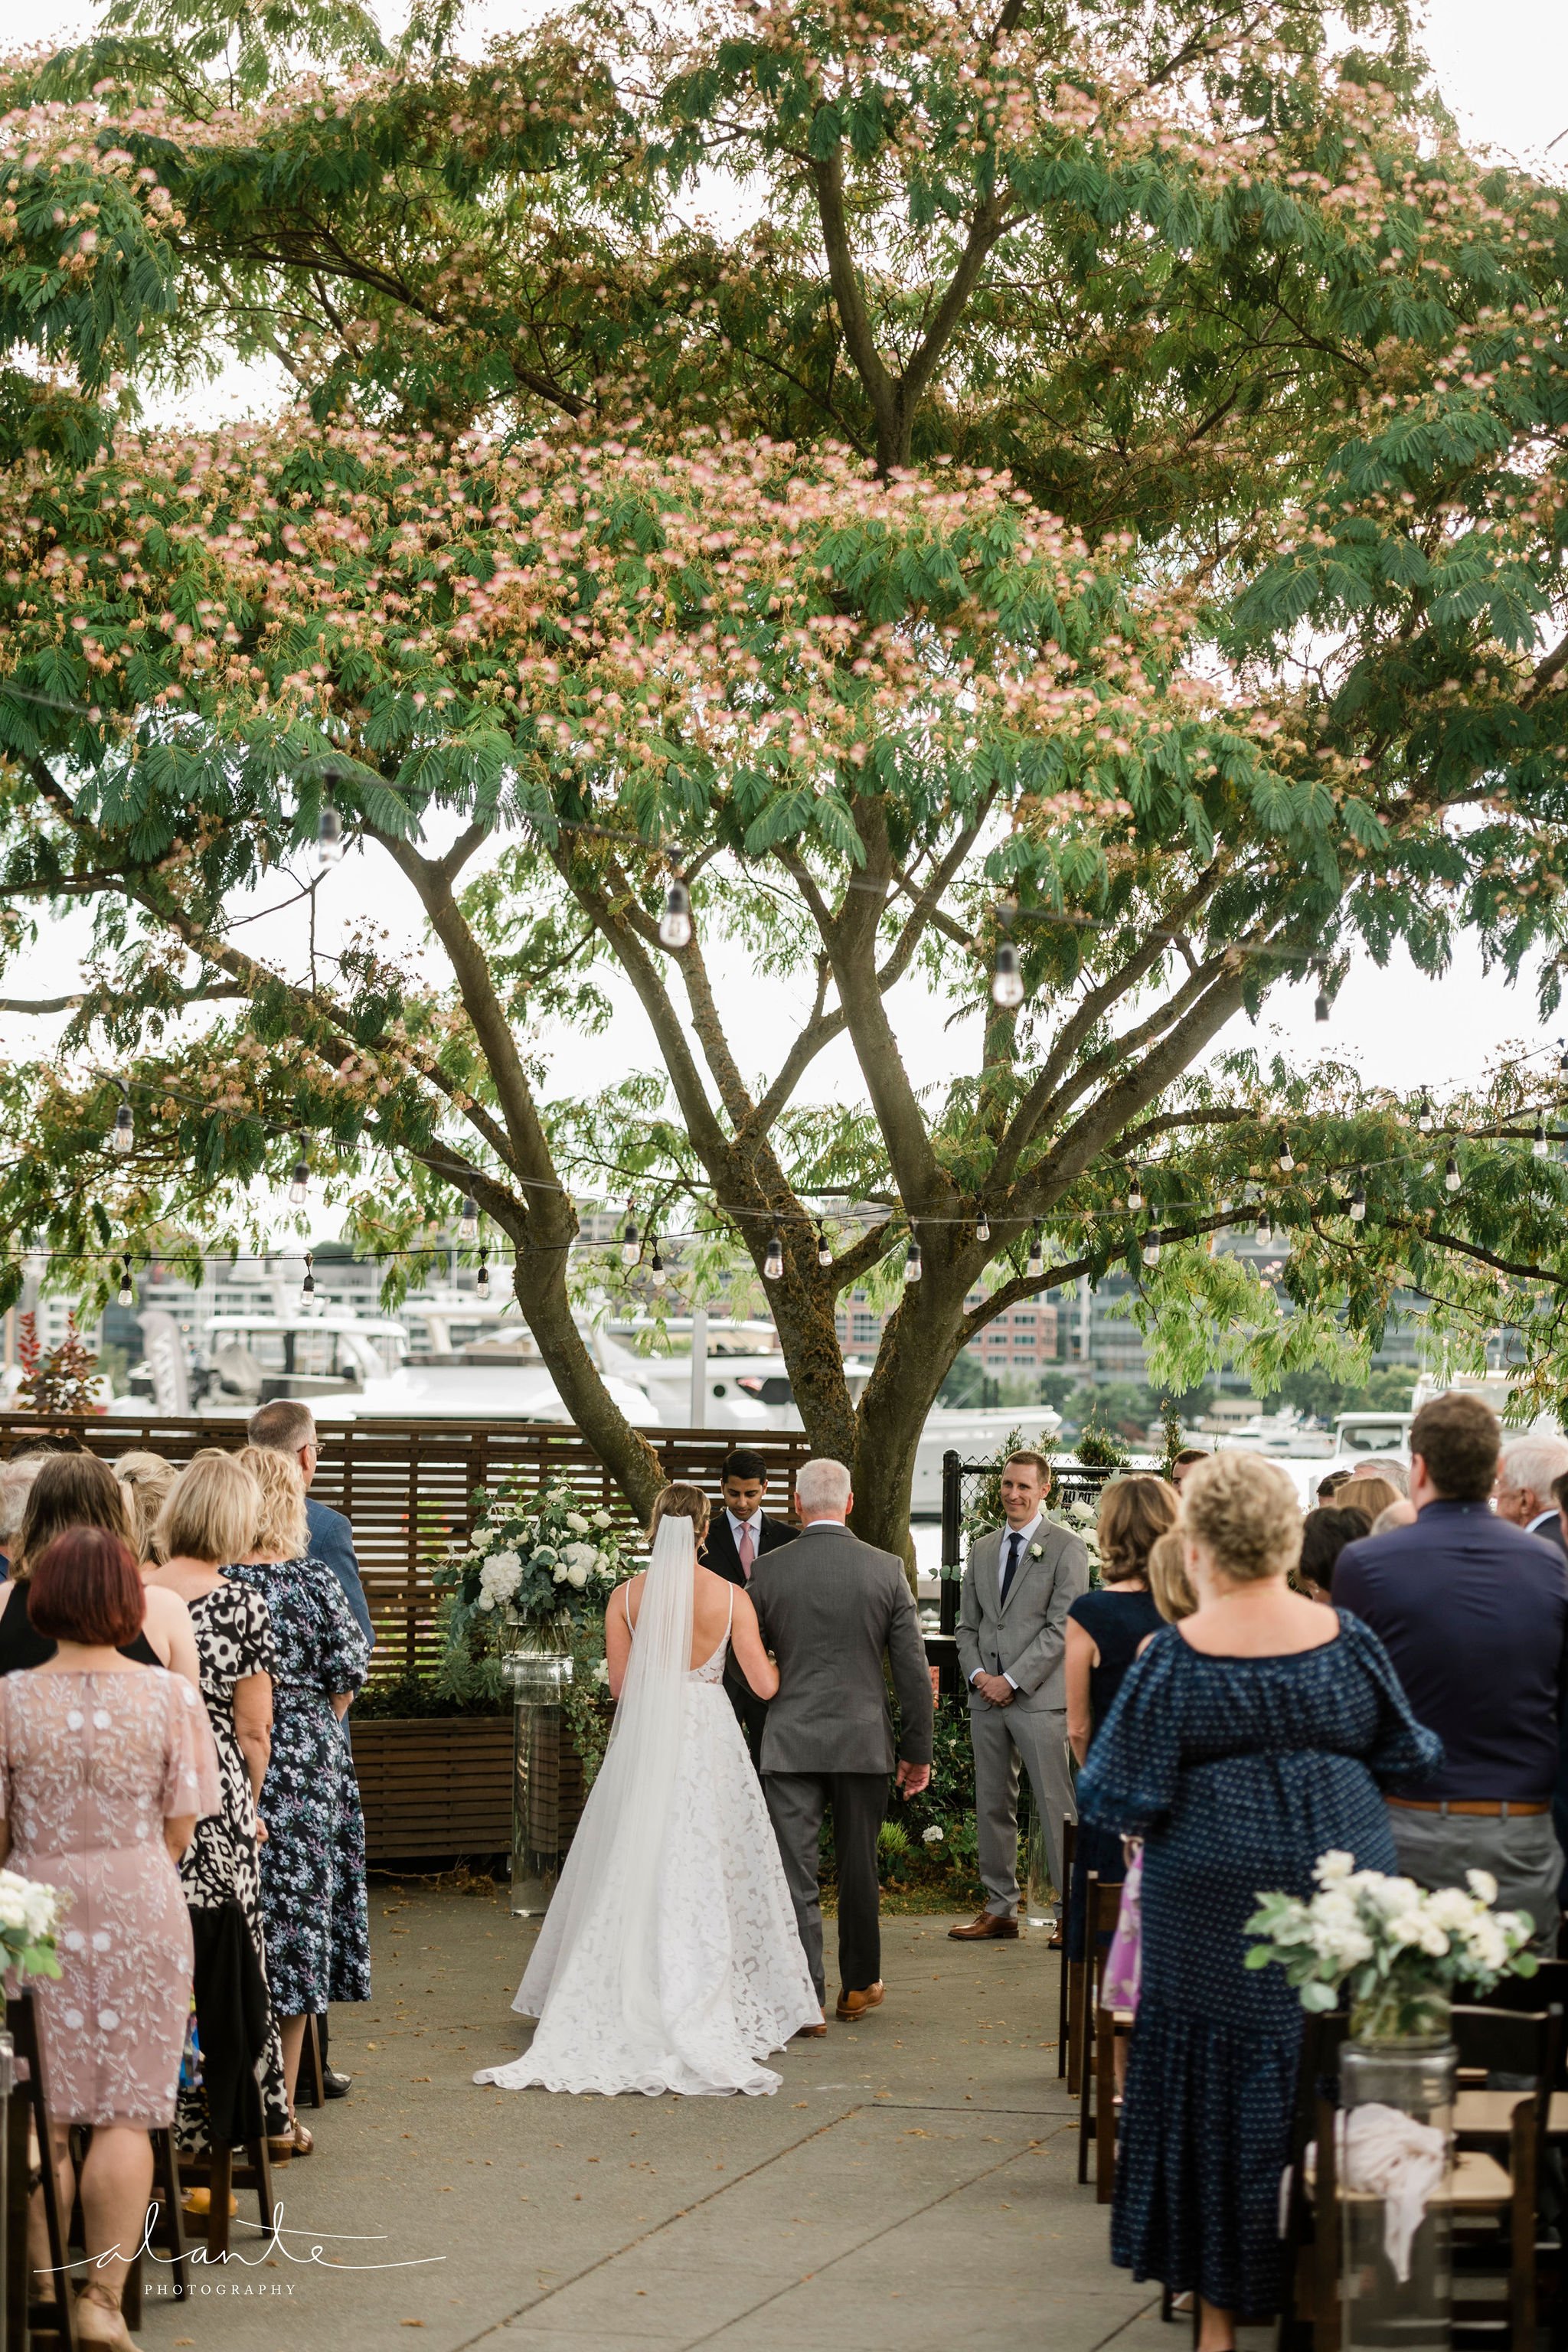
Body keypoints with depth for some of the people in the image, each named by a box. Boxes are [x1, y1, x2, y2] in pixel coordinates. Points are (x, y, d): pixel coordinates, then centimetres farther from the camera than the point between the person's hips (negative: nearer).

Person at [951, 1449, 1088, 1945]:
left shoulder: (1066, 1548, -2)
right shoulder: (982, 1549, 16)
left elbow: (1061, 1628, -9)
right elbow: (968, 1624, 17)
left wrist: (1012, 1681, -13)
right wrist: (978, 1675, -1)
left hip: (1040, 1698, -6)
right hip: (987, 1698, 6)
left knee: (1056, 1807, -6)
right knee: (991, 1807, 9)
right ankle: (1000, 1909, 16)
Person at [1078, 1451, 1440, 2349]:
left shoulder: (1177, 1658, -11)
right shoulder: (1346, 1639, -4)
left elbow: (1127, 1798, -12)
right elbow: (1405, 1756, 5)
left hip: (1214, 1900, -2)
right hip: (1346, 1874, 2)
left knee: (1216, 2091, 9)